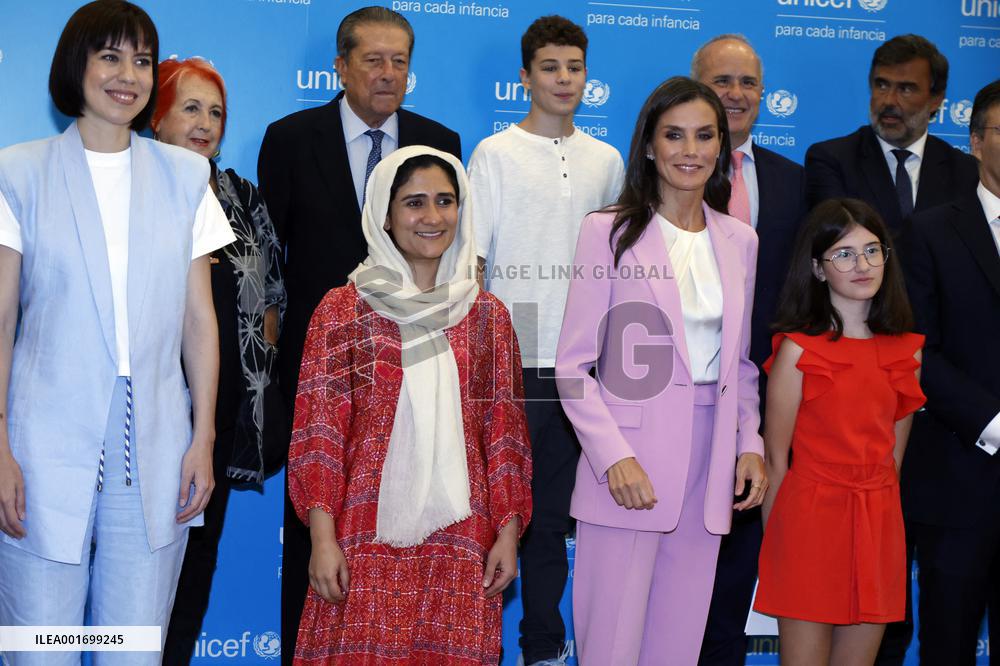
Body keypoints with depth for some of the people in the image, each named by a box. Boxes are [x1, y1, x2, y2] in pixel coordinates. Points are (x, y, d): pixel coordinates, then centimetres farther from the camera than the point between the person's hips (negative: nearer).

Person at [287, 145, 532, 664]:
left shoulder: (487, 315, 10)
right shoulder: (344, 309, 2)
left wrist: (508, 532, 3)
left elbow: (505, 433, 10)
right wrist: (322, 536, -8)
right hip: (369, 534, -2)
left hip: (459, 537, 2)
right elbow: (318, 431, -1)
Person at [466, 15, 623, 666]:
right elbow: (469, 259, -2)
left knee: (553, 513, 10)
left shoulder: (606, 160, 12)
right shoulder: (495, 154, 1)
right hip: (508, 361, -3)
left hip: (579, 363, 3)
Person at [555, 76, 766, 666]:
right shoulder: (609, 231, -3)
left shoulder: (740, 240, 12)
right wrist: (615, 457, -16)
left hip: (710, 460, 4)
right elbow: (574, 364, -5)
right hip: (630, 463, -4)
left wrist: (750, 444, 5)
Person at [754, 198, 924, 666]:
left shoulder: (907, 350, 7)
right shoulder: (798, 350, -8)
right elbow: (776, 457, -4)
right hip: (810, 520, -4)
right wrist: (775, 547, -3)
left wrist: (880, 514, 11)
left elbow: (893, 452, 14)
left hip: (880, 525, 5)